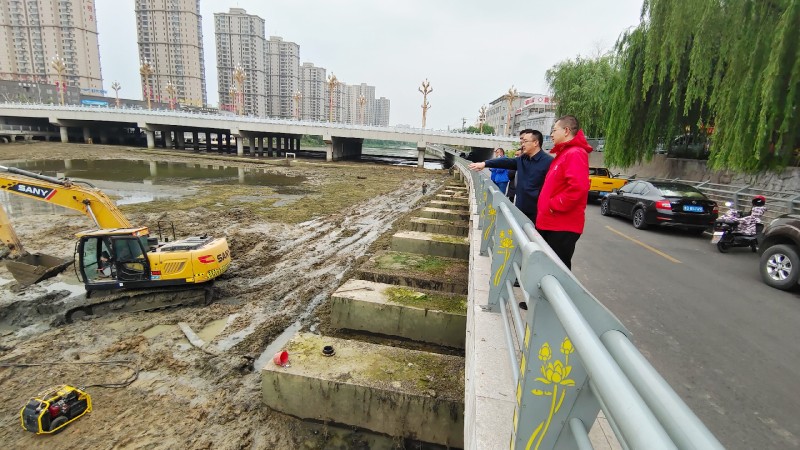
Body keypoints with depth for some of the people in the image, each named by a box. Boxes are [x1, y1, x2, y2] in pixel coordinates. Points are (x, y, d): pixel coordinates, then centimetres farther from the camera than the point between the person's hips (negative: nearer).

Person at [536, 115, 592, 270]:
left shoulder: (575, 153, -15)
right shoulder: (564, 153, 18)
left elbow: (578, 187, -29)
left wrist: (555, 205, -20)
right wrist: (548, 205, 18)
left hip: (562, 226, -10)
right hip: (552, 223, 10)